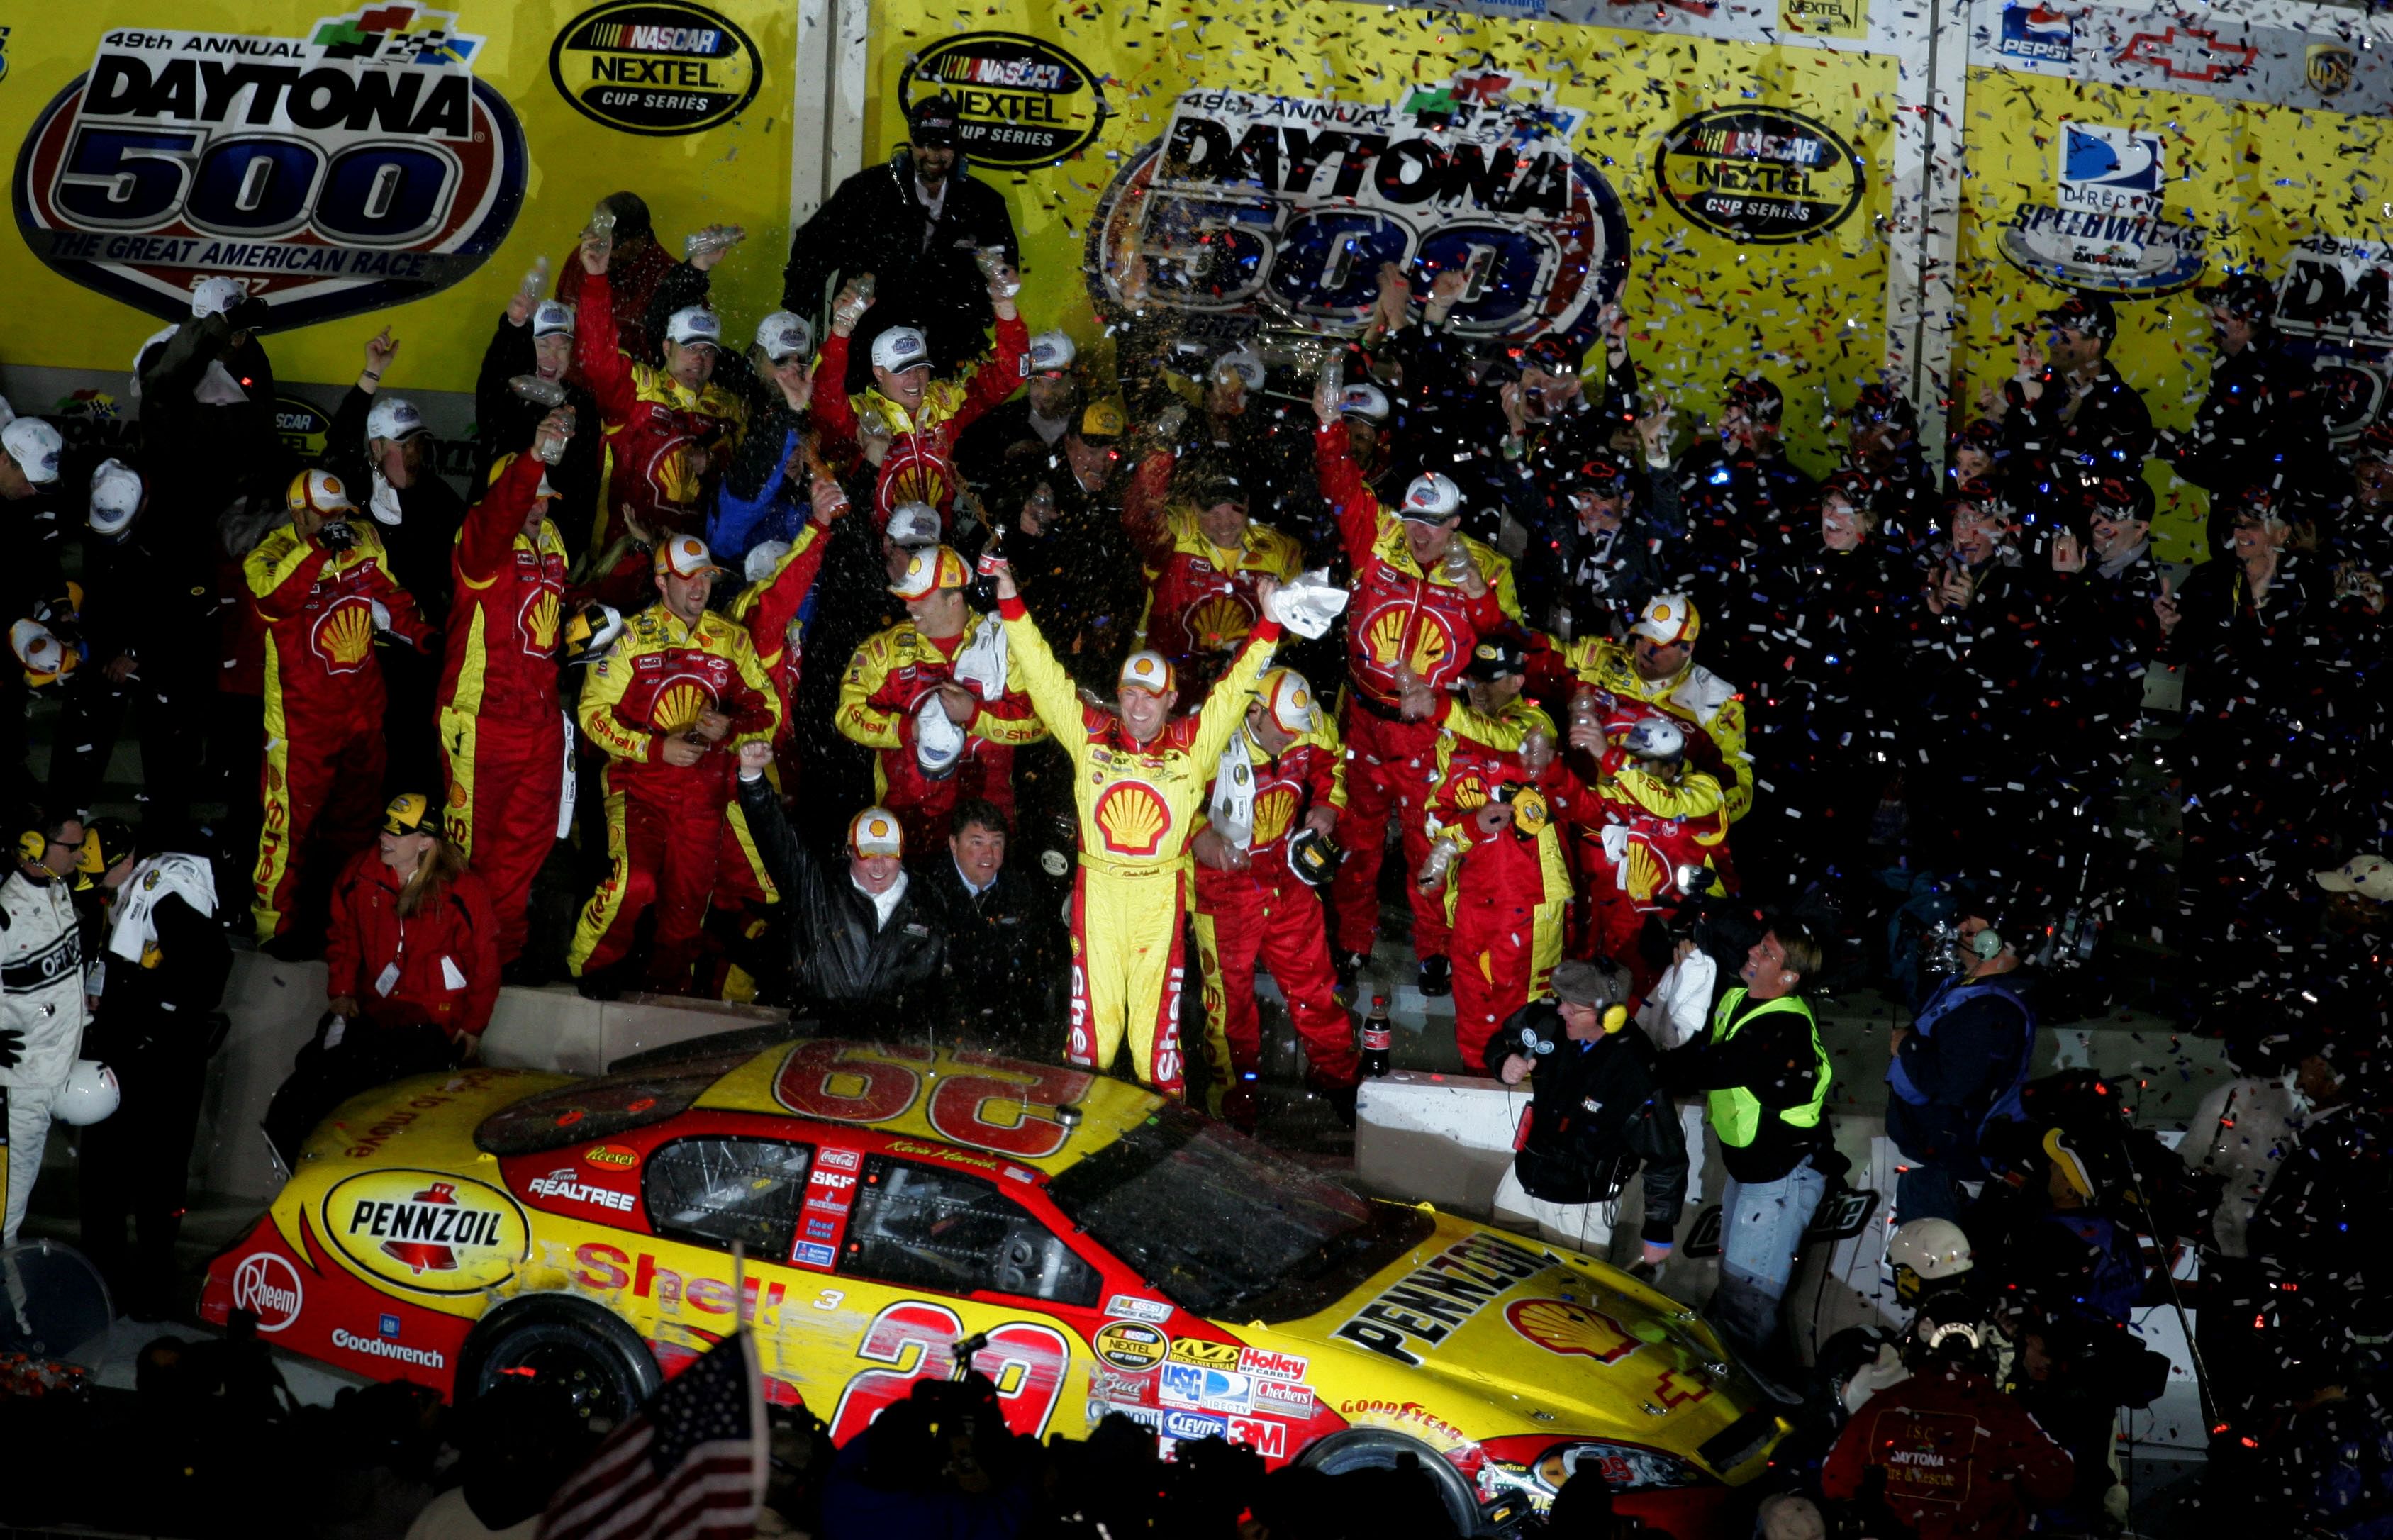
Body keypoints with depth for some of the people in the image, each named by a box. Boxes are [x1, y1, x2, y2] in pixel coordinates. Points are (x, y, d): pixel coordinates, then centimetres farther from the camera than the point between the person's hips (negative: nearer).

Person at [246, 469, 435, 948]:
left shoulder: (364, 540, 1)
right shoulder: (272, 554, -17)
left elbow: (388, 596, 15)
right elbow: (274, 595, -39)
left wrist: (422, 635, 1)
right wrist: (319, 547, -46)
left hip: (363, 706, 6)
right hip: (302, 716, -6)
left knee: (357, 810, 19)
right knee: (292, 815, -1)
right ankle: (274, 921, 12)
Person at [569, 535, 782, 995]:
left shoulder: (731, 639, 8)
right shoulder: (630, 636, -1)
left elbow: (768, 709, 11)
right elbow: (593, 712, -3)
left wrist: (730, 728, -11)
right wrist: (657, 748, -15)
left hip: (705, 790, 3)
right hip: (639, 781, -3)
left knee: (690, 894, 5)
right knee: (635, 883, -21)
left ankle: (670, 983, 29)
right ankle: (588, 967, 2)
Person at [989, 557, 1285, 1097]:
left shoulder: (1193, 742, 3)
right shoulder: (1090, 735, 5)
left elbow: (1235, 689, 4)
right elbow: (1045, 676, 4)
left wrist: (1268, 624, -4)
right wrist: (1012, 606, 1)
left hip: (1161, 890, -1)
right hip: (1099, 886, 1)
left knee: (1157, 1002, 4)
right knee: (1094, 998, 5)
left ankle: (1165, 1105, 11)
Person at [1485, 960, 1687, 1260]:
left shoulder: (1635, 1075, -30)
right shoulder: (1549, 1020, -16)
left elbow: (1667, 1157, -20)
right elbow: (1501, 1041, 6)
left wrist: (1660, 1231, -13)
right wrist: (1504, 1064, -18)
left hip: (1580, 1208, -5)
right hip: (1523, 1180, 6)